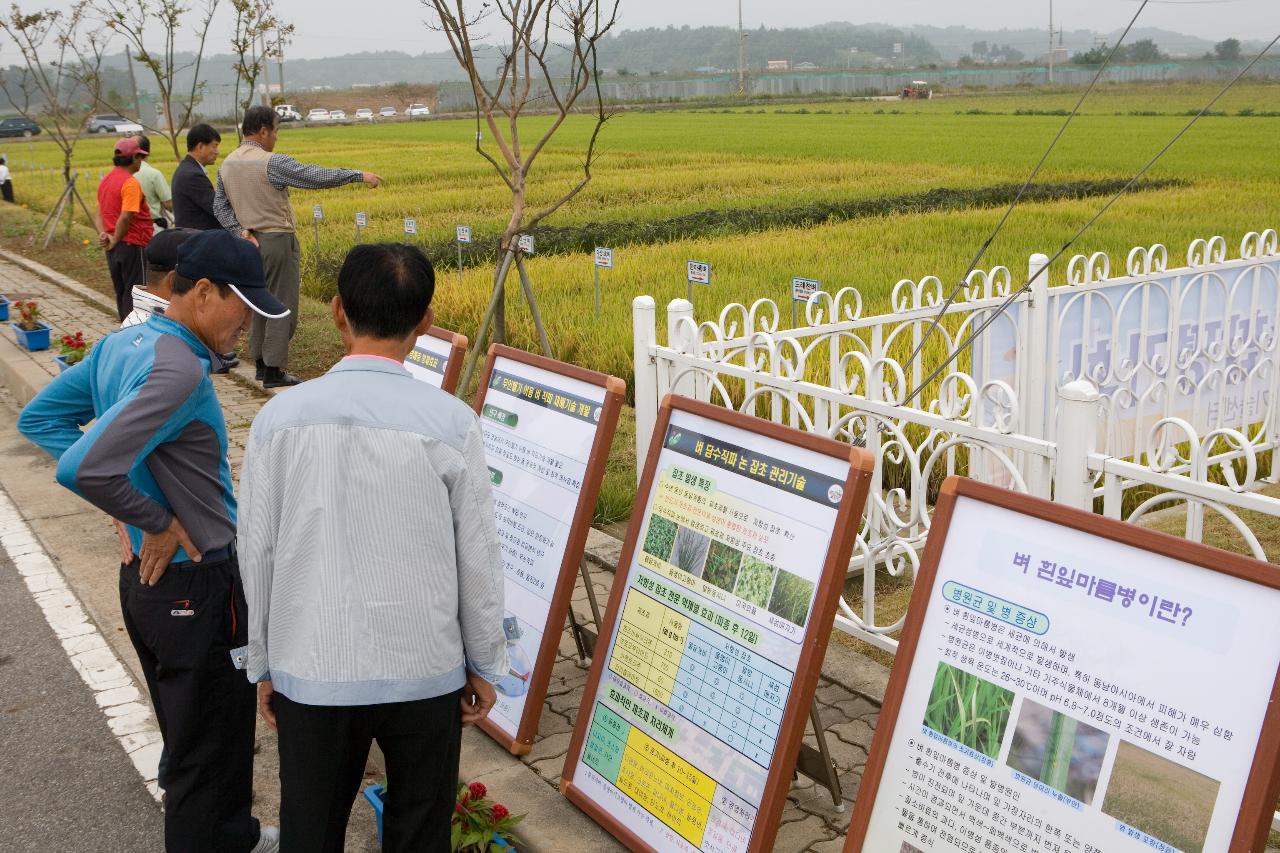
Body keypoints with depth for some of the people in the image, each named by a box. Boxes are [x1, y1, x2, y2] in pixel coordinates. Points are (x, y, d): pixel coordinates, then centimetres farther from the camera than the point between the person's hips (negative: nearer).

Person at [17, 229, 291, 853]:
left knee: (188, 734, 25)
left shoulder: (121, 344, 3)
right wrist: (159, 523, -18)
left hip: (148, 577, 10)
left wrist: (132, 502, 5)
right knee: (213, 748, 6)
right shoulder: (179, 369, -26)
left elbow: (38, 417, 12)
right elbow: (83, 469, -34)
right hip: (198, 589, -10)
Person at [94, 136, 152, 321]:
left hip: (114, 248, 9)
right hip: (132, 245, -8)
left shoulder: (106, 179, 11)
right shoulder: (130, 183, -17)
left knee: (121, 292, 15)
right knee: (135, 292, -1)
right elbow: (126, 217, -25)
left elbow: (99, 212, 11)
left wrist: (103, 234, -2)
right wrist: (115, 241, -14)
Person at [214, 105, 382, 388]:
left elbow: (220, 205, 9)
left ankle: (261, 363, 24)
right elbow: (317, 177, -19)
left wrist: (239, 229, 0)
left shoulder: (227, 165, 7)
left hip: (252, 242, 8)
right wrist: (359, 175, -12)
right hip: (276, 240, -8)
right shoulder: (271, 163, -17)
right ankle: (274, 371, 1)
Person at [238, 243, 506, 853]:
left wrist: (264, 663, 12)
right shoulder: (450, 421, -13)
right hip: (425, 670, -1)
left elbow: (256, 552, -2)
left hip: (311, 671, 2)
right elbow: (478, 557, -7)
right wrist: (484, 664, 8)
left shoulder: (281, 416, -8)